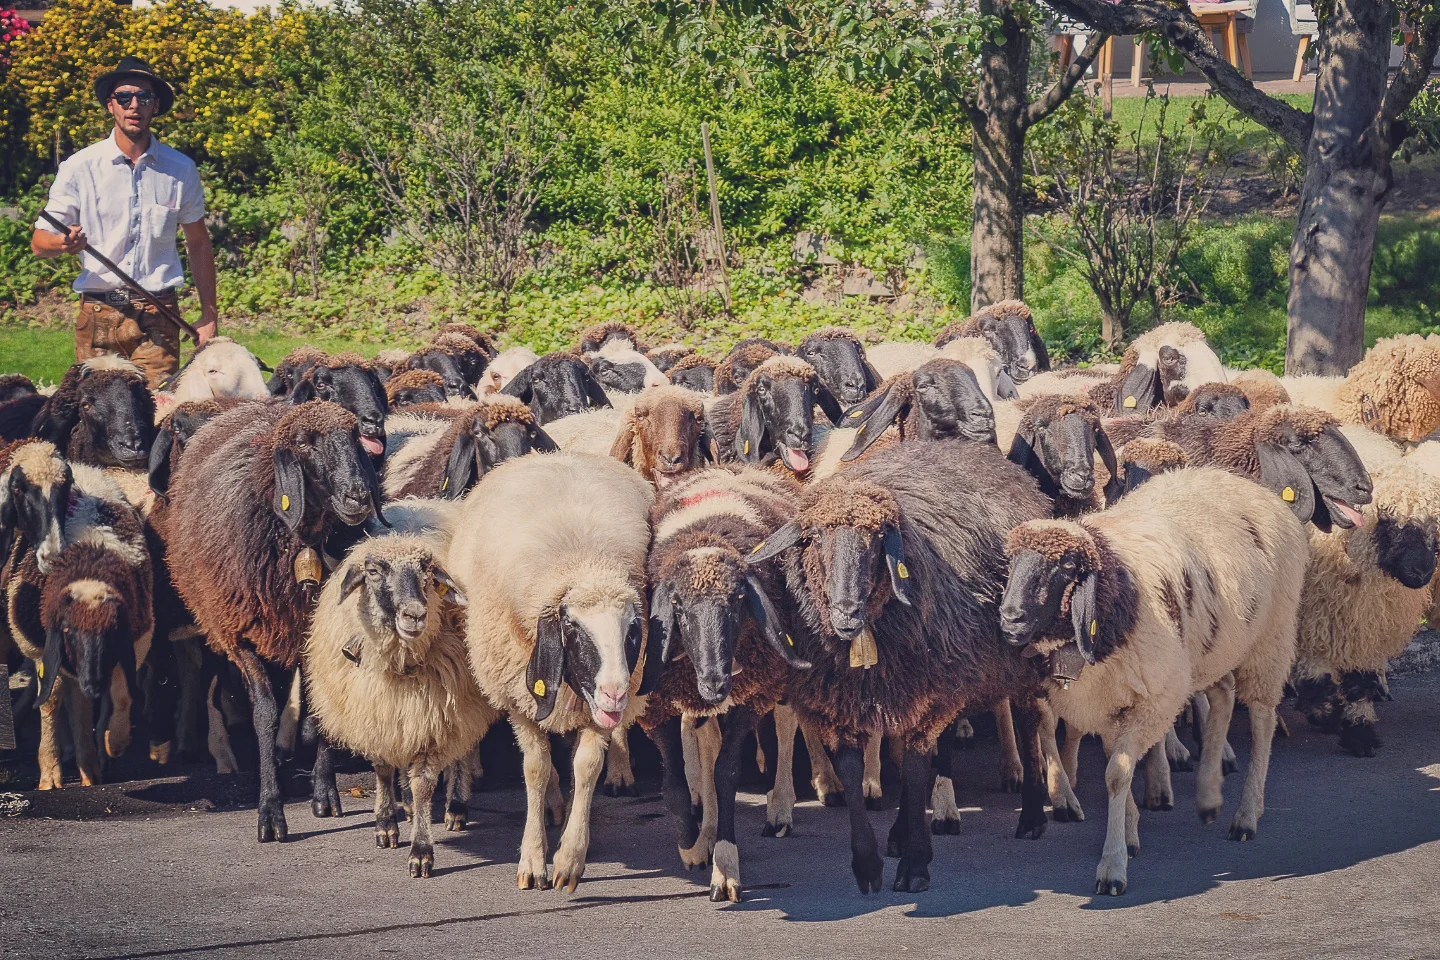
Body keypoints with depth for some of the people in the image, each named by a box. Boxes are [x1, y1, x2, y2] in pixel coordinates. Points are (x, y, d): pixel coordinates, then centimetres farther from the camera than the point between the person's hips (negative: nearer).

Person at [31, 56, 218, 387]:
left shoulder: (181, 169, 7)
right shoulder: (80, 167, 3)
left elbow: (198, 243, 16)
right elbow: (40, 242, 4)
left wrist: (209, 316, 11)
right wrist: (64, 243, -20)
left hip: (159, 317, 0)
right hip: (98, 316, 0)